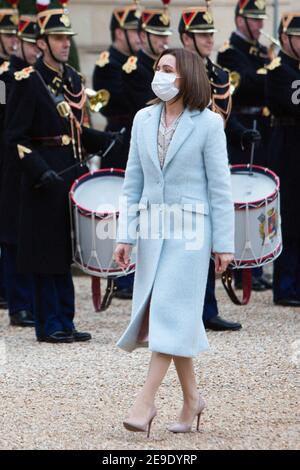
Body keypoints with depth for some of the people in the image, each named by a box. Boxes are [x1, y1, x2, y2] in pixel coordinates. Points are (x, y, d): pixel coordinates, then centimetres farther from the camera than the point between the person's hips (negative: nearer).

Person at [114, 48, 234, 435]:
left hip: (190, 228, -5)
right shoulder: (143, 120, 6)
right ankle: (191, 397, 18)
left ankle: (145, 400, -10)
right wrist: (125, 235, 3)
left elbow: (219, 186, -5)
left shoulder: (208, 124, -7)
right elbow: (133, 182, 8)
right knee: (162, 313, 7)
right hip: (153, 227, 5)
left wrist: (224, 243, -5)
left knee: (171, 311, -9)